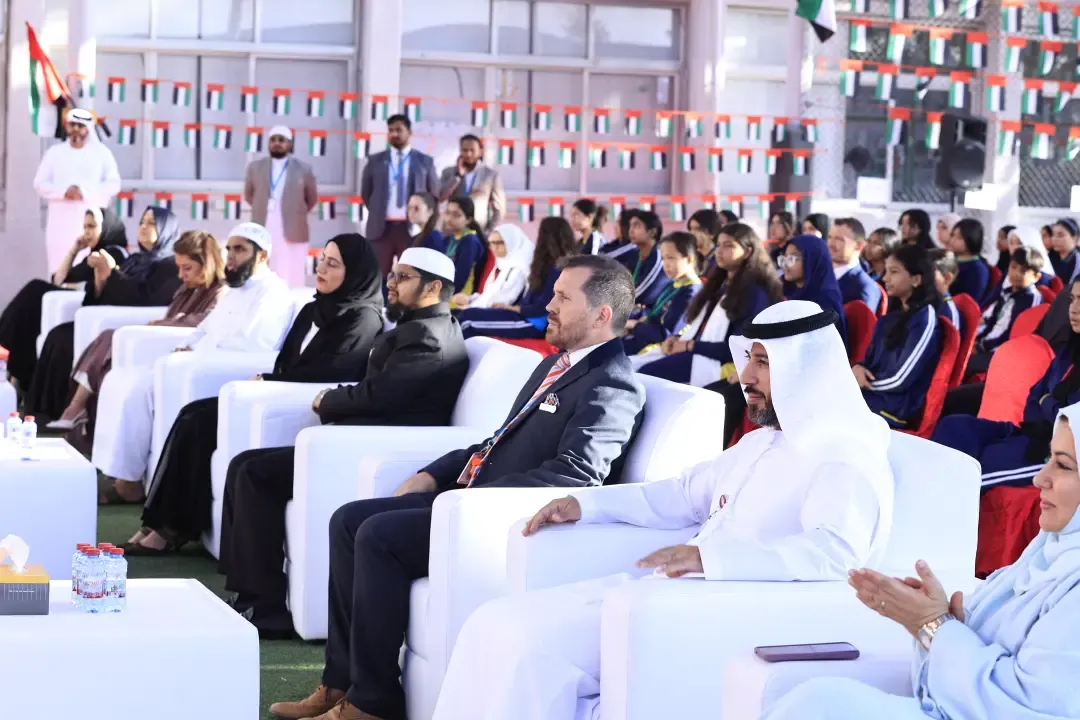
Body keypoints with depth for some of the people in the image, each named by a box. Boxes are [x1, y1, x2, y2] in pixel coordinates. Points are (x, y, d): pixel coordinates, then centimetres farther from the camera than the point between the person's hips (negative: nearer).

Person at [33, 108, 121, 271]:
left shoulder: (101, 152, 7)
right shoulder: (54, 152, 11)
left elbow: (113, 184, 0)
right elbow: (40, 183, 6)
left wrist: (85, 192, -15)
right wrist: (64, 191, -13)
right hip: (61, 221, 2)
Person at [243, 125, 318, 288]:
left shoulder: (303, 169, 4)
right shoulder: (255, 167, 9)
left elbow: (312, 199, 14)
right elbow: (248, 195, 22)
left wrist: (295, 214, 10)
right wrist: (264, 211, 15)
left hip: (292, 234, -2)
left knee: (292, 282, -4)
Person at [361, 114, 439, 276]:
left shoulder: (425, 161, 7)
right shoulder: (375, 161, 10)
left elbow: (434, 195, 13)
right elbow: (365, 192, 19)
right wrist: (377, 213, 13)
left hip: (412, 228, -1)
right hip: (381, 228, 1)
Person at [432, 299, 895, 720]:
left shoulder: (845, 458, -11)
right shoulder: (761, 442, 20)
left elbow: (835, 550, -29)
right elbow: (684, 495, 32)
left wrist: (711, 556, -38)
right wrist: (586, 503, 19)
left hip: (719, 616, -10)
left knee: (533, 645, -22)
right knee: (494, 625, -3)